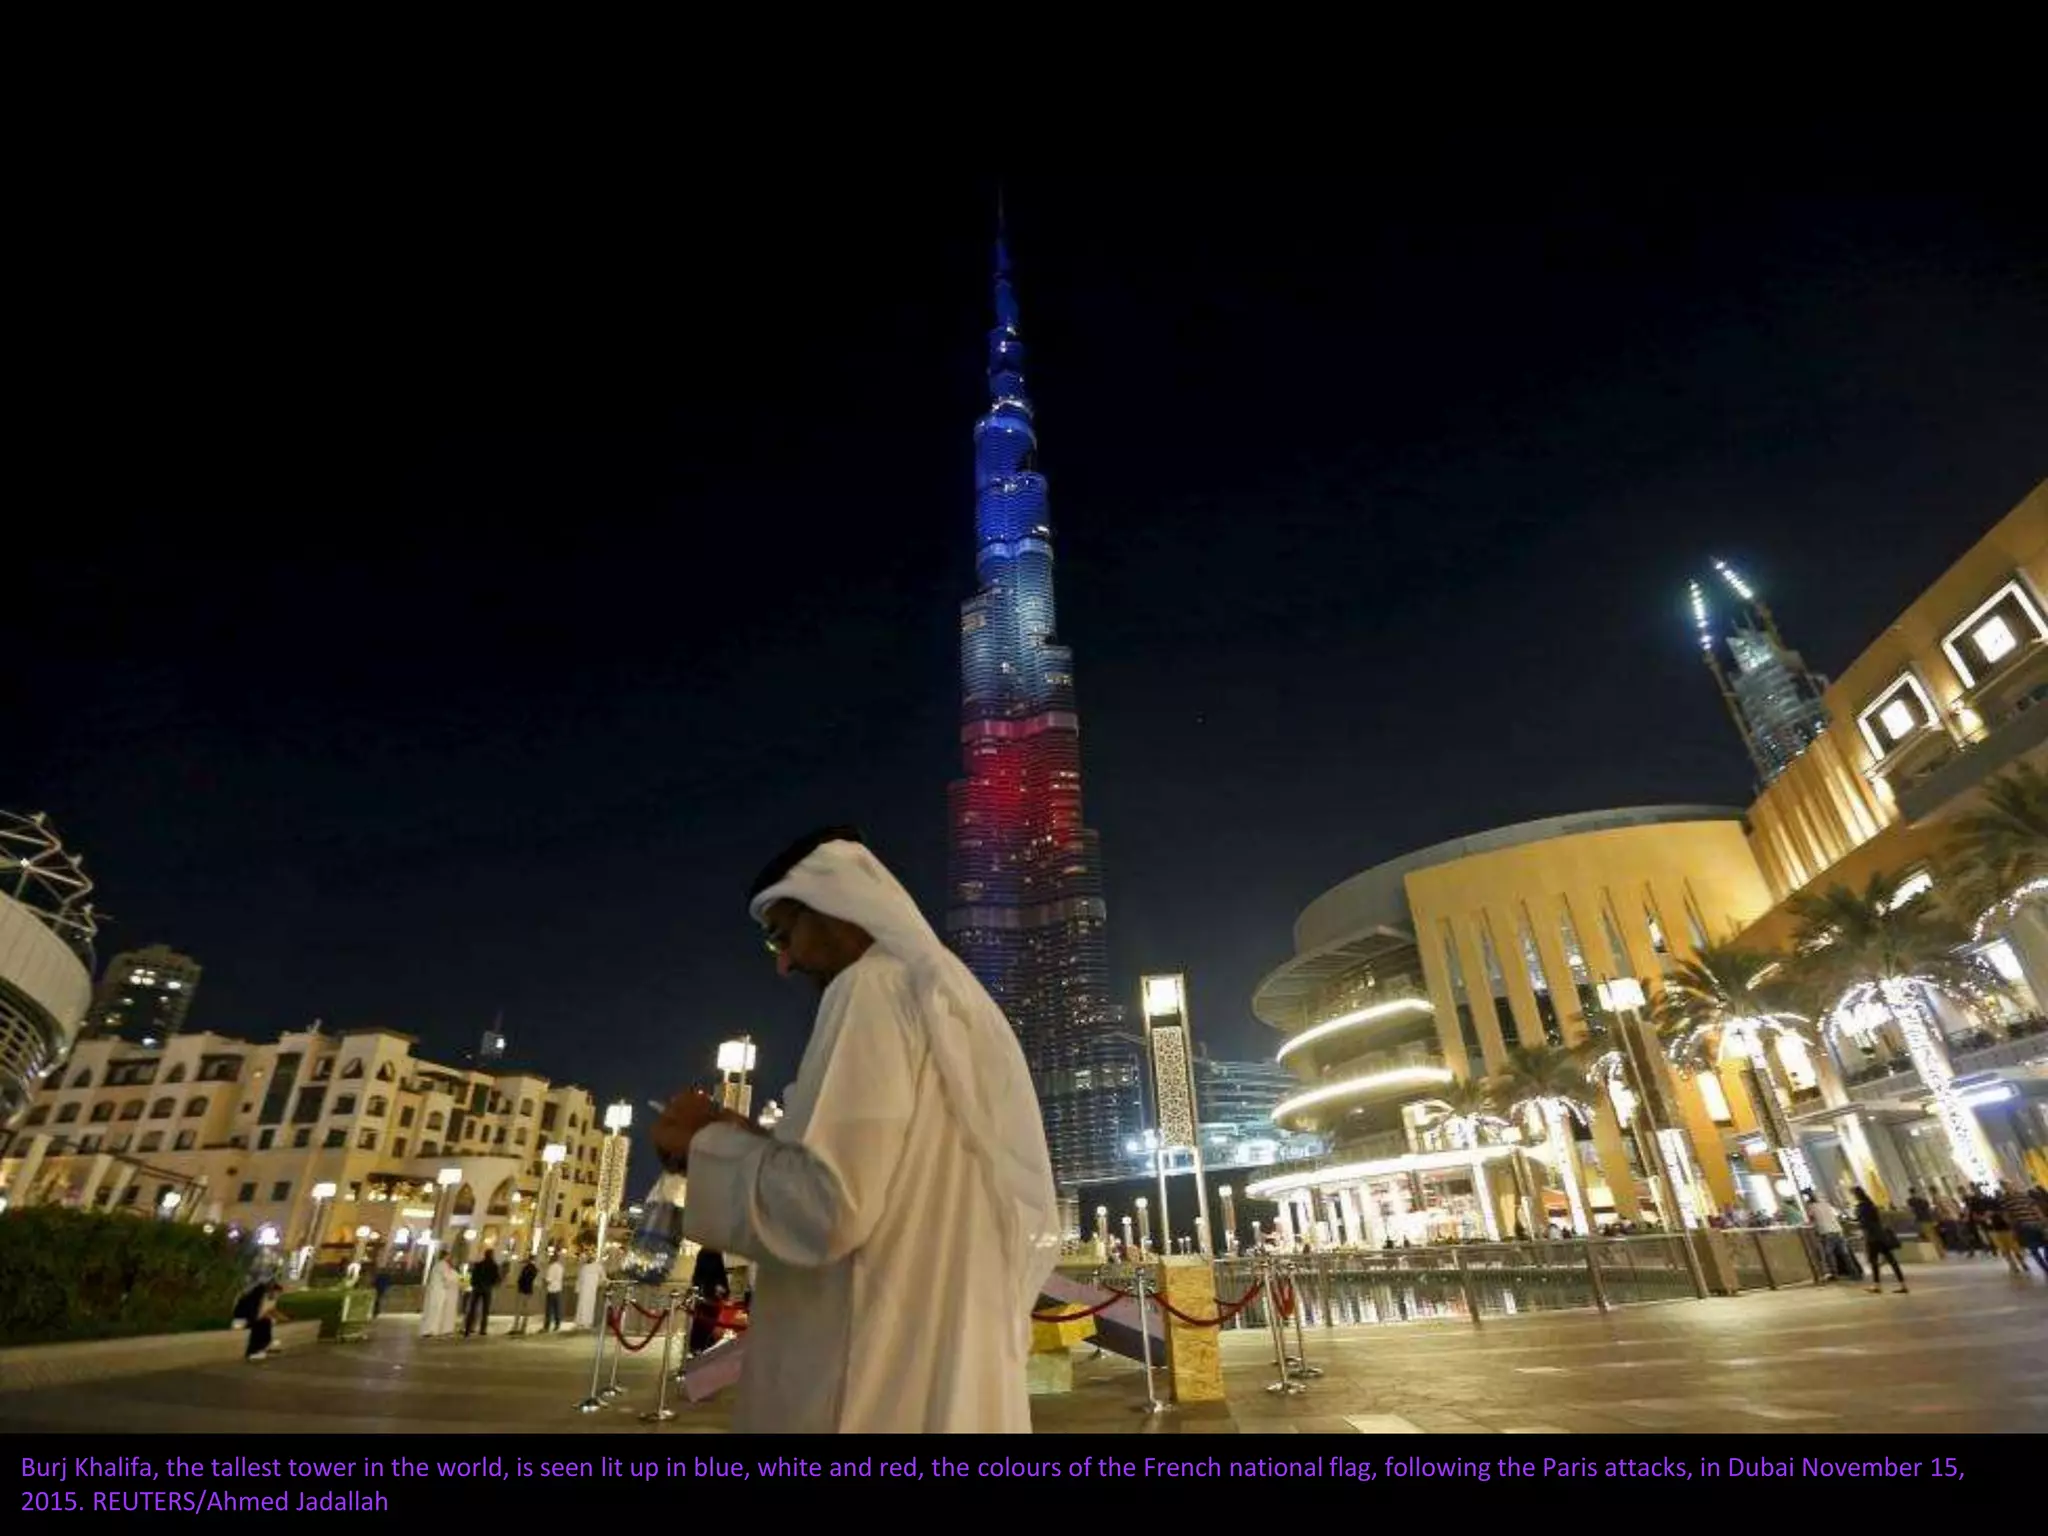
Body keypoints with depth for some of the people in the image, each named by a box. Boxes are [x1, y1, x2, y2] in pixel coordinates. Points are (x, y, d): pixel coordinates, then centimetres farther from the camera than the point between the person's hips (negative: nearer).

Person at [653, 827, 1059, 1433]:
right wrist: (755, 1143, 16)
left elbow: (824, 1207, -22)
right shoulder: (957, 1001, 15)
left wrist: (708, 1143, -5)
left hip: (883, 1382, -9)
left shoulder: (873, 987, -12)